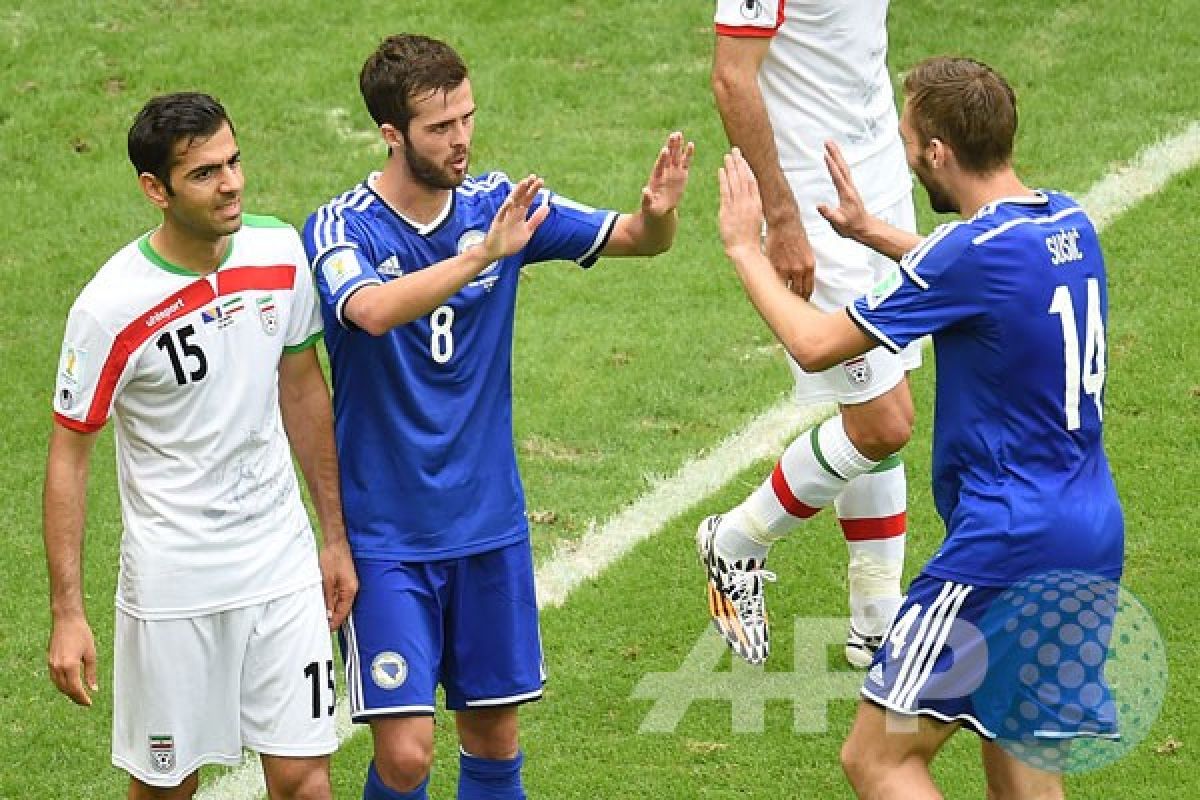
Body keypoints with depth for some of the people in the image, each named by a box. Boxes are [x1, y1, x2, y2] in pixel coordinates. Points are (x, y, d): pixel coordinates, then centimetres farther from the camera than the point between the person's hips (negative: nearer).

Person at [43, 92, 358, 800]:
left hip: (283, 564, 4)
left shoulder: (282, 252, -3)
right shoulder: (111, 308, -17)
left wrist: (336, 536, 13)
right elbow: (69, 456, -9)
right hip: (172, 578, -3)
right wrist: (68, 614, -12)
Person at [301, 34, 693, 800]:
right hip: (386, 536, -4)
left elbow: (634, 239, -1)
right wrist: (483, 254, -45)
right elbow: (372, 311, -35)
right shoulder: (343, 228, -14)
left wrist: (659, 211, -25)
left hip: (489, 522, 4)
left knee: (494, 736, 11)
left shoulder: (497, 203, -1)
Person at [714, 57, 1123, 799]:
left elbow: (815, 343, -11)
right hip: (1094, 544, 9)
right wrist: (869, 229, 37)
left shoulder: (976, 251, -17)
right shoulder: (1069, 224, 7)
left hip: (1005, 548, -9)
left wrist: (745, 246, 4)